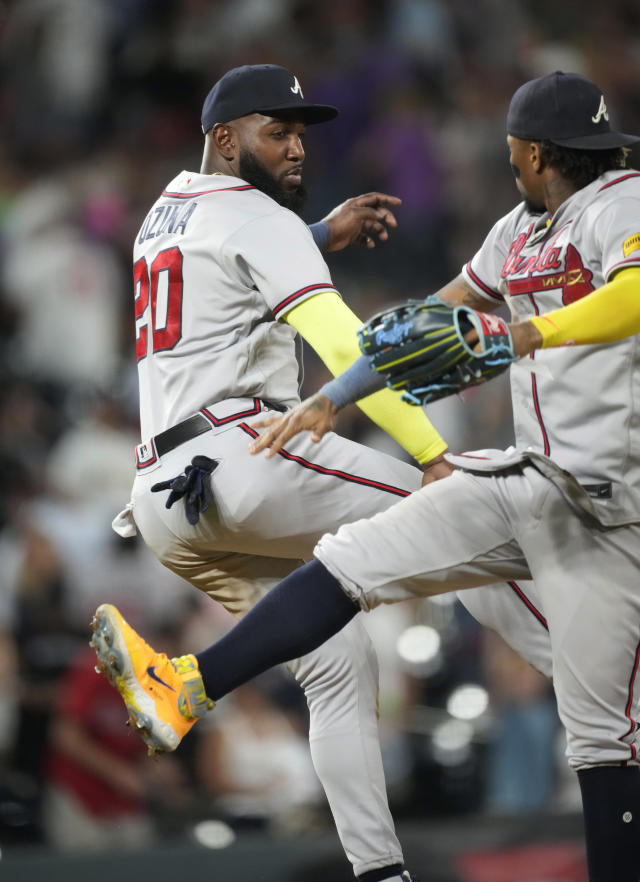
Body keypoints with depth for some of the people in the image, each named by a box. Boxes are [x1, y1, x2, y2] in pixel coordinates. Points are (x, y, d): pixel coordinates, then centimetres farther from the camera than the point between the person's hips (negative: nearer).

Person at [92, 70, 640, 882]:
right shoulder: (521, 230, 16)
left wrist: (530, 334, -39)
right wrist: (329, 399, 27)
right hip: (531, 480, 8)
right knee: (356, 558, 2)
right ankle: (187, 689, 1)